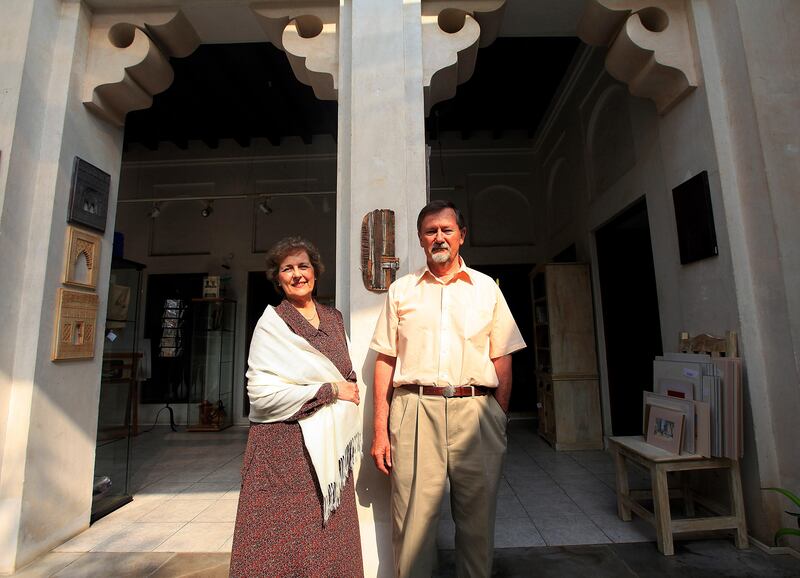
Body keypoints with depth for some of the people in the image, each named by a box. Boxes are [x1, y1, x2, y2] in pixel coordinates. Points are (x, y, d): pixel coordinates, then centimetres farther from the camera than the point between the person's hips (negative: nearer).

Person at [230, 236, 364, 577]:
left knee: (329, 542, 8)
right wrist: (331, 391, -13)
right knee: (281, 546, 3)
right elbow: (261, 393, -15)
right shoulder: (271, 324, -5)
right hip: (285, 444, -4)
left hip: (329, 444, 4)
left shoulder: (334, 318, 10)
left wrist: (347, 393, 2)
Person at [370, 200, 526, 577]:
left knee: (477, 522, 11)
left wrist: (499, 422, 3)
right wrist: (380, 430, 1)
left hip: (475, 410, 1)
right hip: (415, 410, 0)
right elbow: (385, 361, 6)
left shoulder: (486, 288, 11)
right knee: (413, 523, 5)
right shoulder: (401, 290, 10)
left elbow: (502, 361, 10)